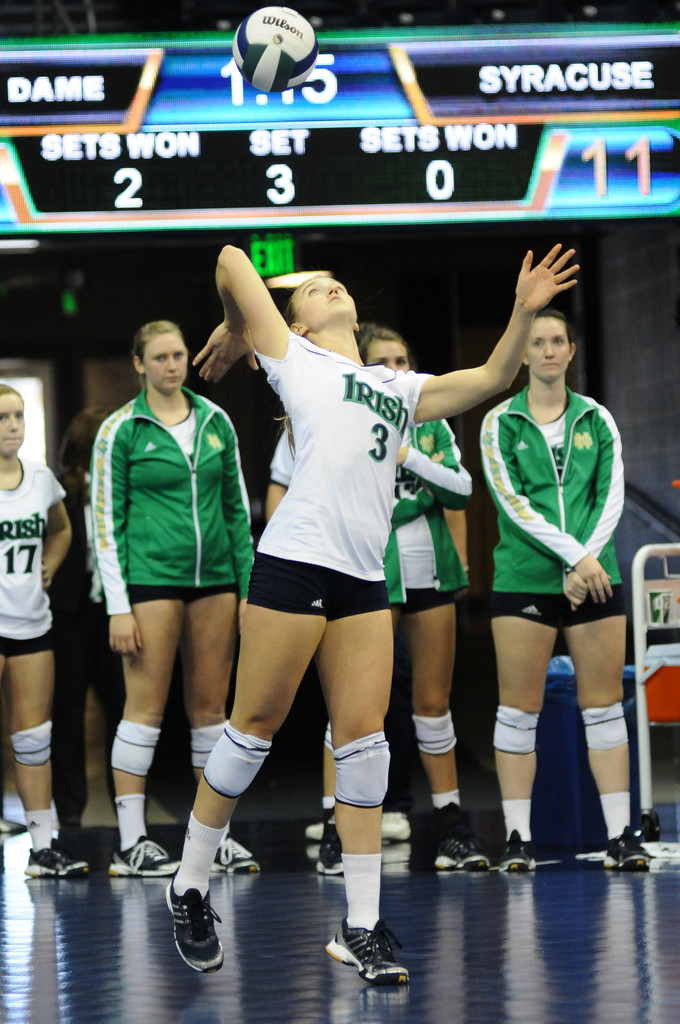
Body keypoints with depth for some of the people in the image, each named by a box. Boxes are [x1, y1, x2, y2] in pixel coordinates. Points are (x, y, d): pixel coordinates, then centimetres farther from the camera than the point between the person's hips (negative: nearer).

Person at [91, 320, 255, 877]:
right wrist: (118, 607, -9)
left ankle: (215, 834, 12)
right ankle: (131, 843, 0)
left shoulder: (215, 420, 10)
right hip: (151, 576, -4)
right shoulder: (120, 430, -2)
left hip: (214, 577, 4)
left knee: (210, 707, 7)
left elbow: (237, 506, 13)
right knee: (146, 707, -4)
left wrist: (249, 585, 8)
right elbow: (106, 520, -3)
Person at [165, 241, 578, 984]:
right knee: (254, 727, -2)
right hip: (294, 563, -5)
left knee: (363, 739, -1)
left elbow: (490, 379, 22)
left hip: (365, 581, 5)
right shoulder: (293, 357, 11)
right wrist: (233, 335, 20)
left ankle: (361, 927, 0)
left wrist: (523, 313, 10)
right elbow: (231, 261, 5)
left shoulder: (399, 387, 26)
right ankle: (189, 888, 12)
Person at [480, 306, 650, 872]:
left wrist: (587, 561, -10)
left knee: (604, 704, 2)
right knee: (519, 708, -2)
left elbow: (611, 497, 4)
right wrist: (573, 553, -14)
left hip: (594, 578, 2)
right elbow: (512, 501, -7)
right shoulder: (500, 423, 3)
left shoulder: (597, 419, 10)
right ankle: (519, 837, 3)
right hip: (524, 577, -2)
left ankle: (621, 834, 3)